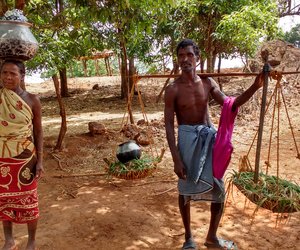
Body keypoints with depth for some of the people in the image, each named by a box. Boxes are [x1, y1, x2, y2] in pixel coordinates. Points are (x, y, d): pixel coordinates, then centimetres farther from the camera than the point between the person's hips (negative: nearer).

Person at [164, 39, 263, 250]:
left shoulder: (208, 82, 2)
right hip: (187, 139, -4)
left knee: (219, 190, 10)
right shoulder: (173, 89, -10)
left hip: (209, 137, 5)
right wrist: (176, 159, -16)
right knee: (186, 190, 9)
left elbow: (230, 106, -1)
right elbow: (169, 125, -11)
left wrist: (254, 87, -14)